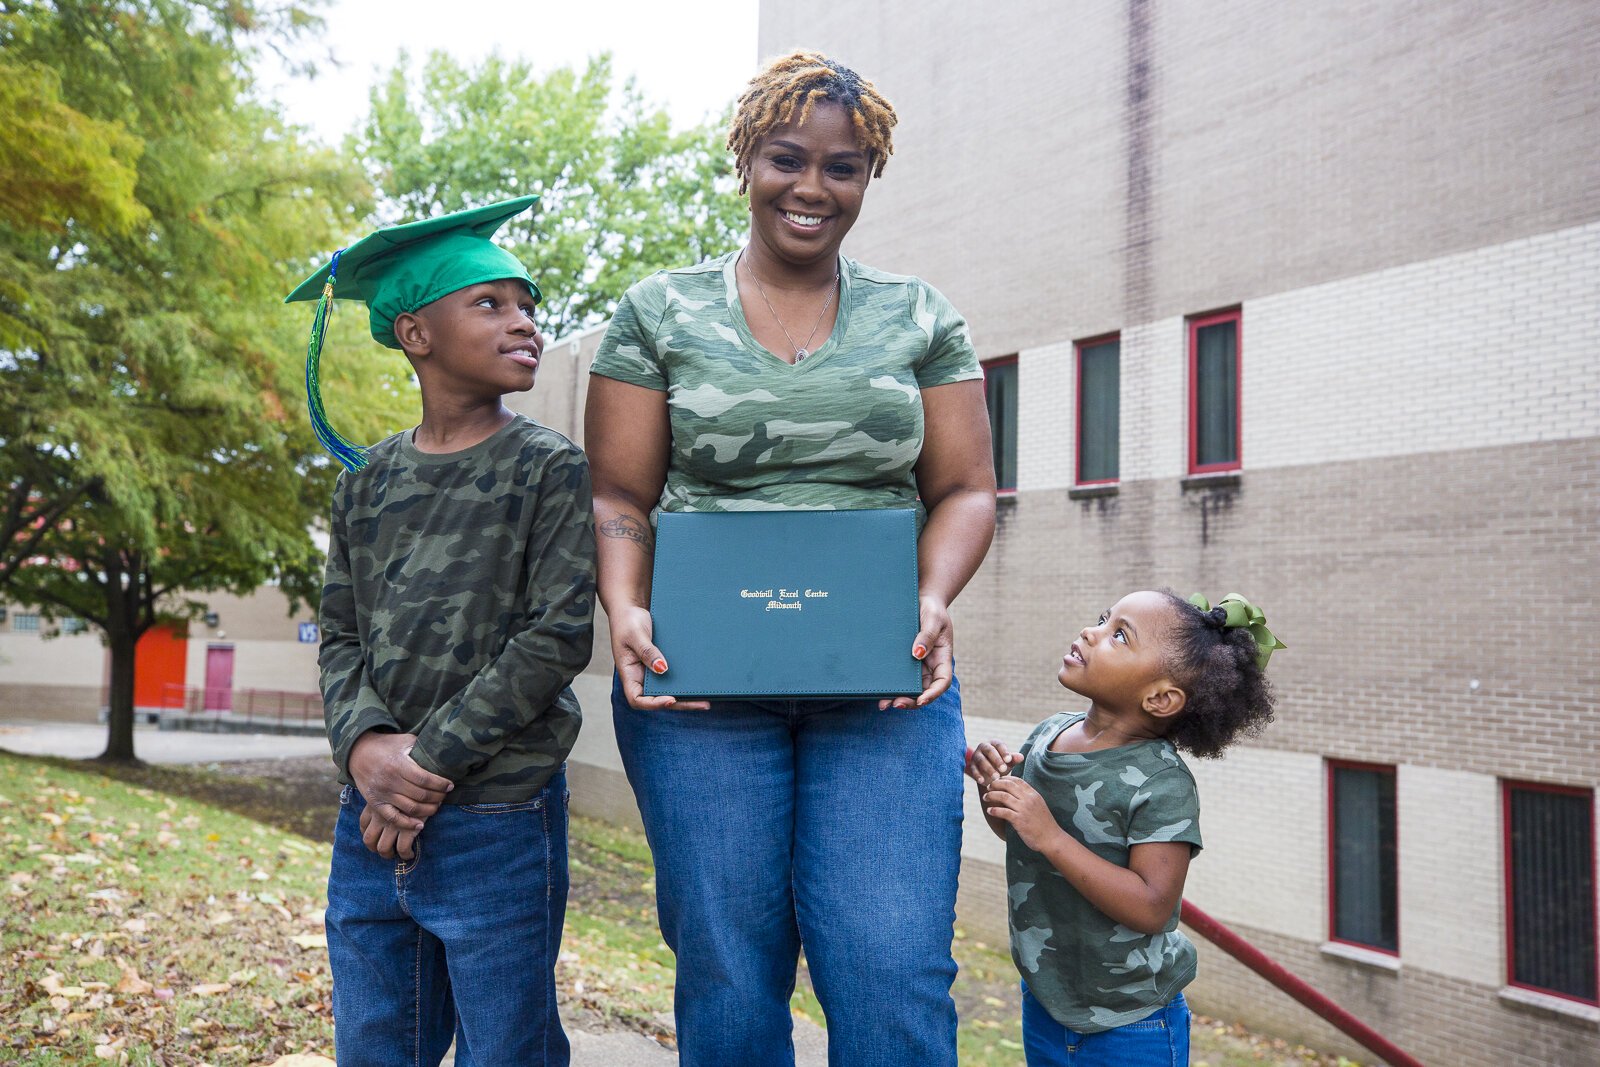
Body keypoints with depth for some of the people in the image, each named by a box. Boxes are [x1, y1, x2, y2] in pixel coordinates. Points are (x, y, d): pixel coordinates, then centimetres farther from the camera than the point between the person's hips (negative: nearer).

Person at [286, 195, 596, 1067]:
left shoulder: (550, 470, -3)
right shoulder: (368, 480, 10)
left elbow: (557, 638, -11)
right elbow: (340, 636, 9)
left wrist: (430, 762, -13)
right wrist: (365, 744, -11)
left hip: (498, 825, -4)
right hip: (370, 826, 4)